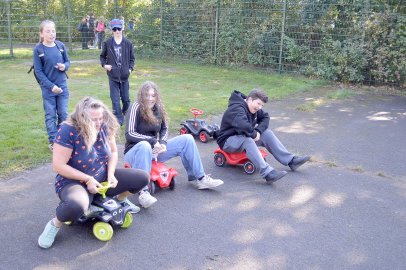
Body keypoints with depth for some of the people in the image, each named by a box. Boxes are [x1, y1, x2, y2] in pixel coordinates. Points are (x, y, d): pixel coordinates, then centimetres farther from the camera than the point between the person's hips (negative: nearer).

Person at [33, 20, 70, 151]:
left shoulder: (61, 45, -1)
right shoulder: (38, 49, -9)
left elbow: (67, 61, 10)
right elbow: (38, 71, -8)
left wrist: (64, 66, -14)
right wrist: (51, 86, -15)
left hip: (62, 85, 3)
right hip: (47, 87, -2)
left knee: (63, 114, 7)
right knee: (50, 115, 6)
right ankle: (53, 141, 15)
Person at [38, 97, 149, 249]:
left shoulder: (104, 127, -8)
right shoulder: (68, 131, -25)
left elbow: (113, 152, 6)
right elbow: (58, 166, -23)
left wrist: (110, 174, -11)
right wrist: (87, 179, -23)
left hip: (102, 178, 6)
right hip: (74, 182, -6)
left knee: (143, 178, -1)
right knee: (75, 207, -43)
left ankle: (120, 199, 30)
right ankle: (55, 225, -7)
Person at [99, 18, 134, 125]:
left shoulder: (128, 43, 3)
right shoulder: (107, 43, 1)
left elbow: (132, 58, 12)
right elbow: (102, 56, 14)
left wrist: (130, 68, -2)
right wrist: (104, 64, -4)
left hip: (124, 76, 1)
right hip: (113, 76, -1)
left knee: (126, 99, 8)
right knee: (115, 99, -4)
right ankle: (118, 120, 1)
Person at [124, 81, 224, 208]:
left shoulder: (158, 108, 2)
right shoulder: (136, 107, -15)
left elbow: (164, 129, 11)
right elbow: (129, 134, -20)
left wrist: (162, 143, -10)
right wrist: (153, 141, -26)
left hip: (153, 150, 6)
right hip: (135, 152, -6)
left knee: (187, 139, -4)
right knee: (145, 145, -43)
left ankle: (200, 178, 0)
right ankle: (143, 192, -47)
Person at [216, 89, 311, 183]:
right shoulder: (236, 109, -25)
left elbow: (265, 117, 11)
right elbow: (242, 125, -43)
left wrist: (258, 131, -7)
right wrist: (254, 134, -26)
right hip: (228, 141, -9)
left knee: (267, 133, -3)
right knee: (247, 140, -38)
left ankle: (291, 160, -2)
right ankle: (267, 173, -50)